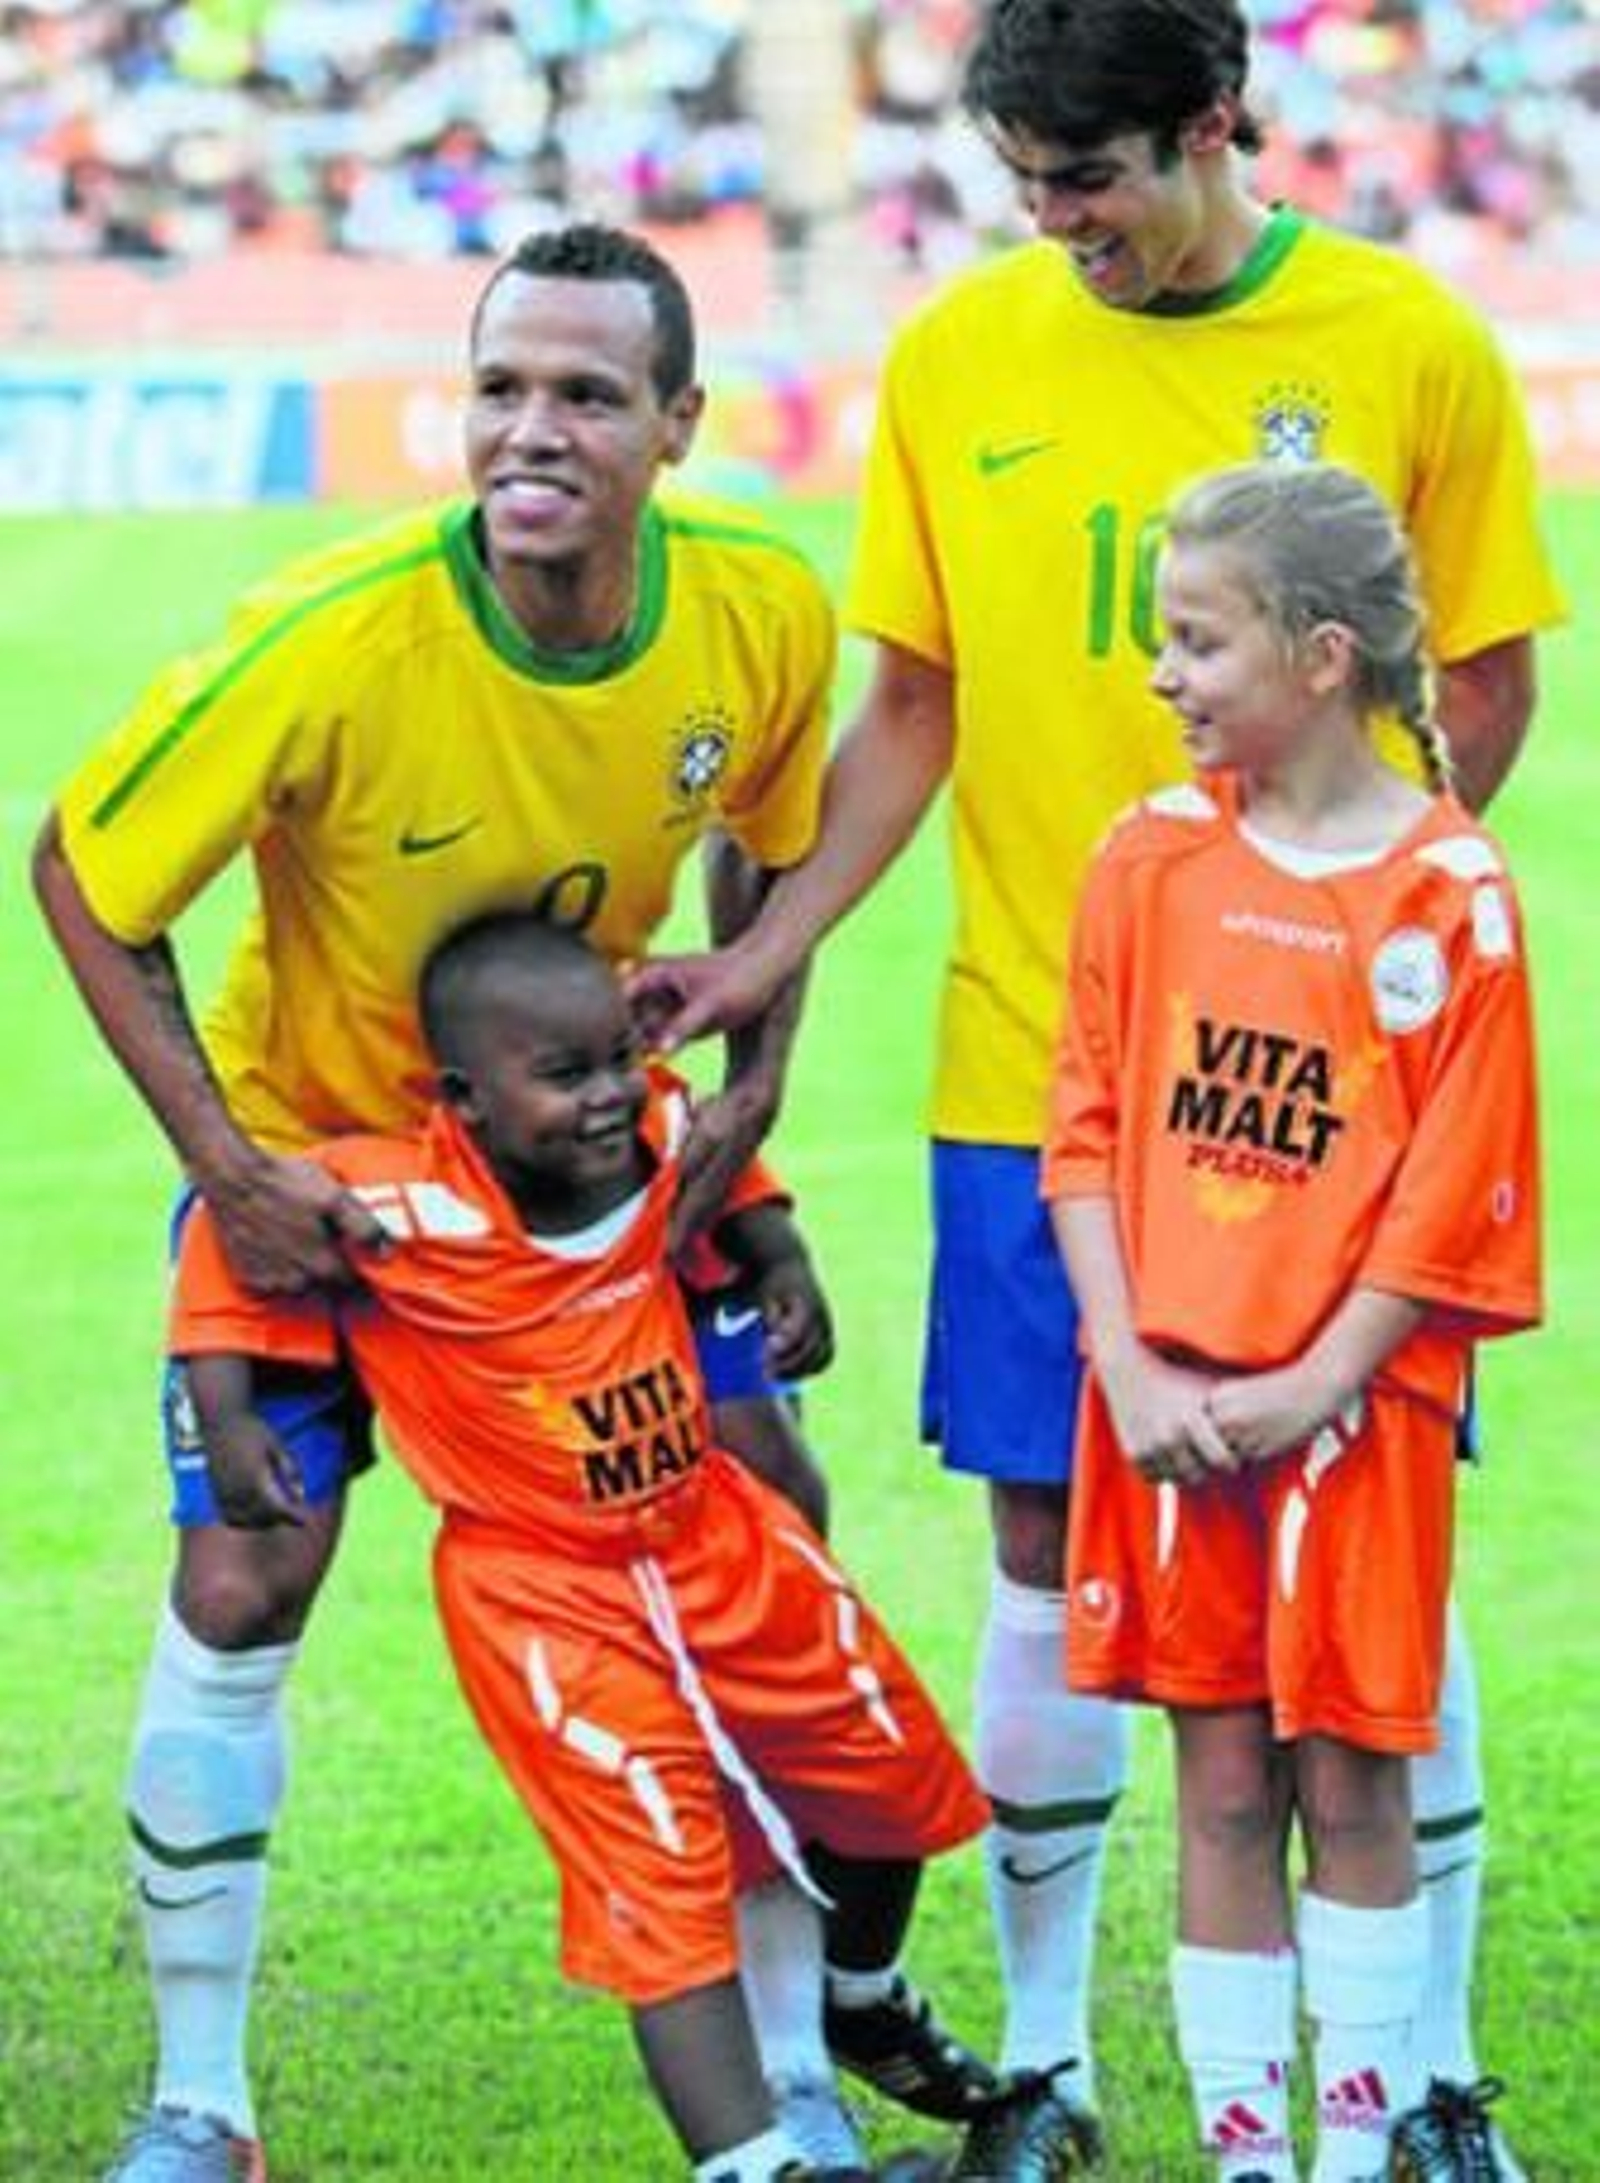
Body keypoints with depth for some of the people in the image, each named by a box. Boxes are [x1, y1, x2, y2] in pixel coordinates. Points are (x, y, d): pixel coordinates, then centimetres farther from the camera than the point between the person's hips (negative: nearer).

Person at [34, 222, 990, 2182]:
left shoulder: (764, 612, -19)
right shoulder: (333, 643, -32)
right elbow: (85, 878, -19)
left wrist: (754, 1080, -8)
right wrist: (227, 1166, -23)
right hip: (313, 1138, -3)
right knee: (238, 1590, -9)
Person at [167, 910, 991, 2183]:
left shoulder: (659, 1133, -11)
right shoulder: (403, 1208, -27)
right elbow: (232, 1231, -12)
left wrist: (782, 1265, -1)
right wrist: (229, 1422, -17)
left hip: (717, 1537, 6)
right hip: (543, 1593, -6)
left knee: (896, 1785, 20)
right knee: (663, 1880, -17)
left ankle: (865, 2009, 50)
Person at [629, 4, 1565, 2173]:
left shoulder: (1413, 348, -3)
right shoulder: (956, 357, 3)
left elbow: (1486, 689, 4)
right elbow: (917, 710, 8)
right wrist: (766, 949, -3)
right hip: (1037, 1063, 2)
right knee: (1053, 1545, 6)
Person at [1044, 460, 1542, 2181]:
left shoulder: (1449, 894, -7)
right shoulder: (1154, 858, 3)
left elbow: (1452, 1196, -8)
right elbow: (1087, 1127, 4)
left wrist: (1306, 1393, -12)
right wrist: (1130, 1371, -6)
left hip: (1346, 1407, -3)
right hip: (1167, 1409, 3)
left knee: (1351, 1780, 3)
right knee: (1221, 1790, 7)